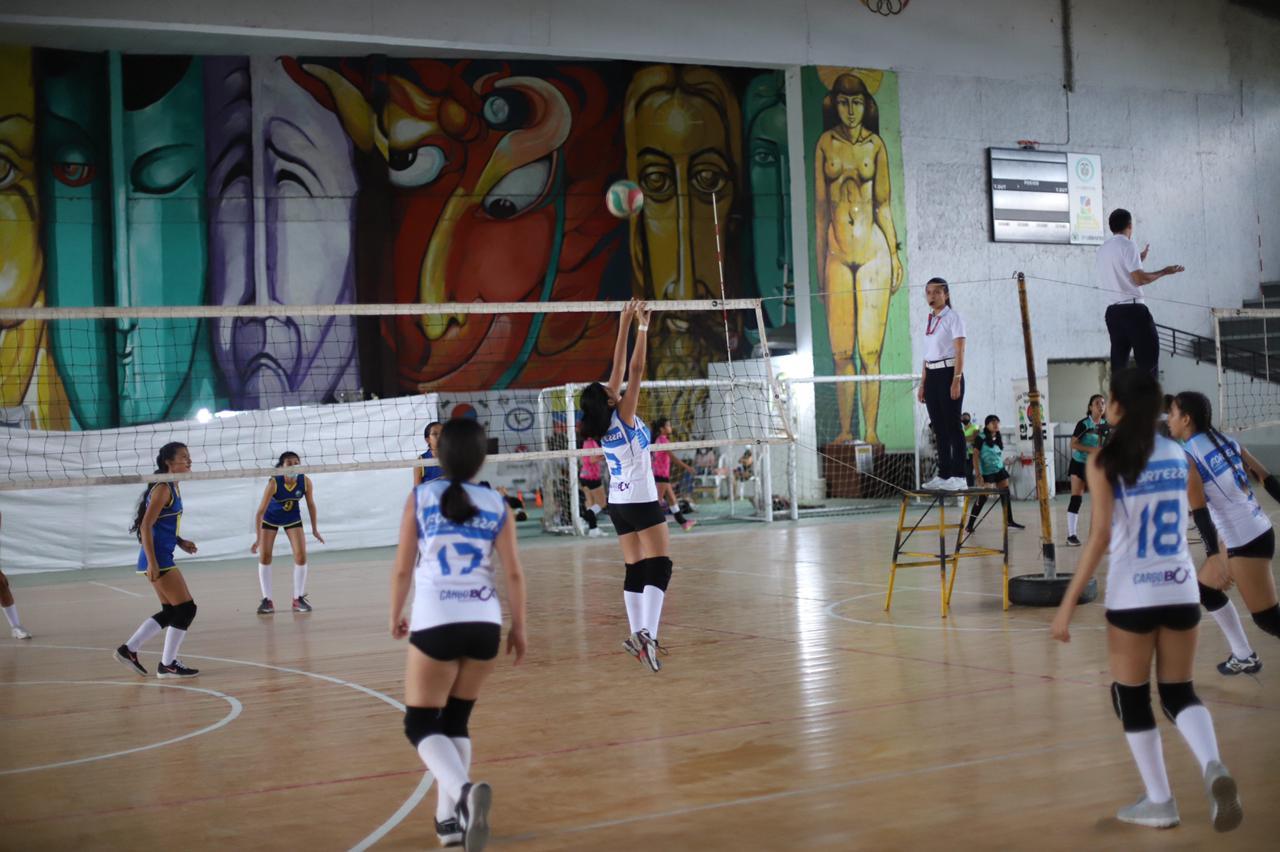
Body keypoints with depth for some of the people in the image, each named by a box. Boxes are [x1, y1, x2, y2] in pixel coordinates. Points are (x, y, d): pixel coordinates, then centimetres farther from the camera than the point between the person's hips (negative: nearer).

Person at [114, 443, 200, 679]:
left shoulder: (172, 487, 14)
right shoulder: (163, 488, -14)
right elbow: (146, 526, -19)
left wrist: (180, 542, 12)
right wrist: (152, 562, -23)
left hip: (162, 557, 10)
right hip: (158, 559, -10)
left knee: (171, 611, 15)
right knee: (186, 608, -5)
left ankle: (128, 650, 19)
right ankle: (167, 665, 4)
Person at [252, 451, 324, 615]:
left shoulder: (305, 481, -26)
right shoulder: (274, 483, -35)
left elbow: (311, 504, -9)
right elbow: (260, 512, -34)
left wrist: (314, 529, -1)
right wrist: (258, 538, -40)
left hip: (292, 518, 2)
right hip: (270, 518, -2)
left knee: (301, 555, -8)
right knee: (265, 556, -6)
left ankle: (298, 598, 6)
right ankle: (267, 601, 4)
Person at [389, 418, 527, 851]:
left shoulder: (420, 498, -2)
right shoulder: (496, 505, 2)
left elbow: (402, 568, 1)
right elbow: (514, 573, 2)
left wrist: (395, 616, 16)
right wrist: (519, 627, 13)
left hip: (435, 624, -3)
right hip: (484, 624, 3)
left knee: (421, 724, 4)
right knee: (456, 721, 19)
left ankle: (464, 792, -22)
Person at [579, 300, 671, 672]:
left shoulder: (602, 422, 2)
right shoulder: (624, 417, -14)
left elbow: (619, 369, 7)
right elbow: (635, 370, -16)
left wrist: (625, 326, 9)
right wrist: (642, 328, -11)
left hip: (618, 502, 8)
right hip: (641, 501, -8)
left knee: (635, 569, 10)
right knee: (659, 567, -9)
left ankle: (637, 635, 7)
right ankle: (647, 632, -24)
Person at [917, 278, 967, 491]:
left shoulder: (953, 318, -5)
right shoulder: (929, 320, 16)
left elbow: (960, 352, -12)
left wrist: (956, 380, -19)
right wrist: (923, 383, 15)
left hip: (948, 373, -7)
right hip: (932, 375, 7)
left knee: (953, 425, -6)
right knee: (939, 427, 8)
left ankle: (959, 476, -4)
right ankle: (943, 475, 12)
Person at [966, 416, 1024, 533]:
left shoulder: (998, 439, 10)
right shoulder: (981, 438, -11)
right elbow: (975, 456, -14)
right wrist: (978, 474, -21)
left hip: (1000, 470, 7)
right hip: (986, 472, -7)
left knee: (1006, 494, 7)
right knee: (983, 497, -11)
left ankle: (1009, 520, 20)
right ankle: (970, 524, -5)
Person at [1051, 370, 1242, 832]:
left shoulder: (1105, 461, -10)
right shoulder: (1177, 454, 5)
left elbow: (1099, 537, -15)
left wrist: (1068, 604, -13)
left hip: (1133, 596, -4)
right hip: (1180, 591, 5)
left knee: (1131, 698, 12)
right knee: (1179, 692, 15)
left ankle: (1159, 802, 17)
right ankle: (1214, 768, -12)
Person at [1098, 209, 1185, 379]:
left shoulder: (1102, 250, 13)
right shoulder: (1128, 245, -8)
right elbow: (1139, 279, -14)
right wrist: (1164, 272, -2)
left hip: (1113, 311, 7)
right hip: (1133, 309, -7)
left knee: (1119, 364, 4)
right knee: (1148, 360, -4)